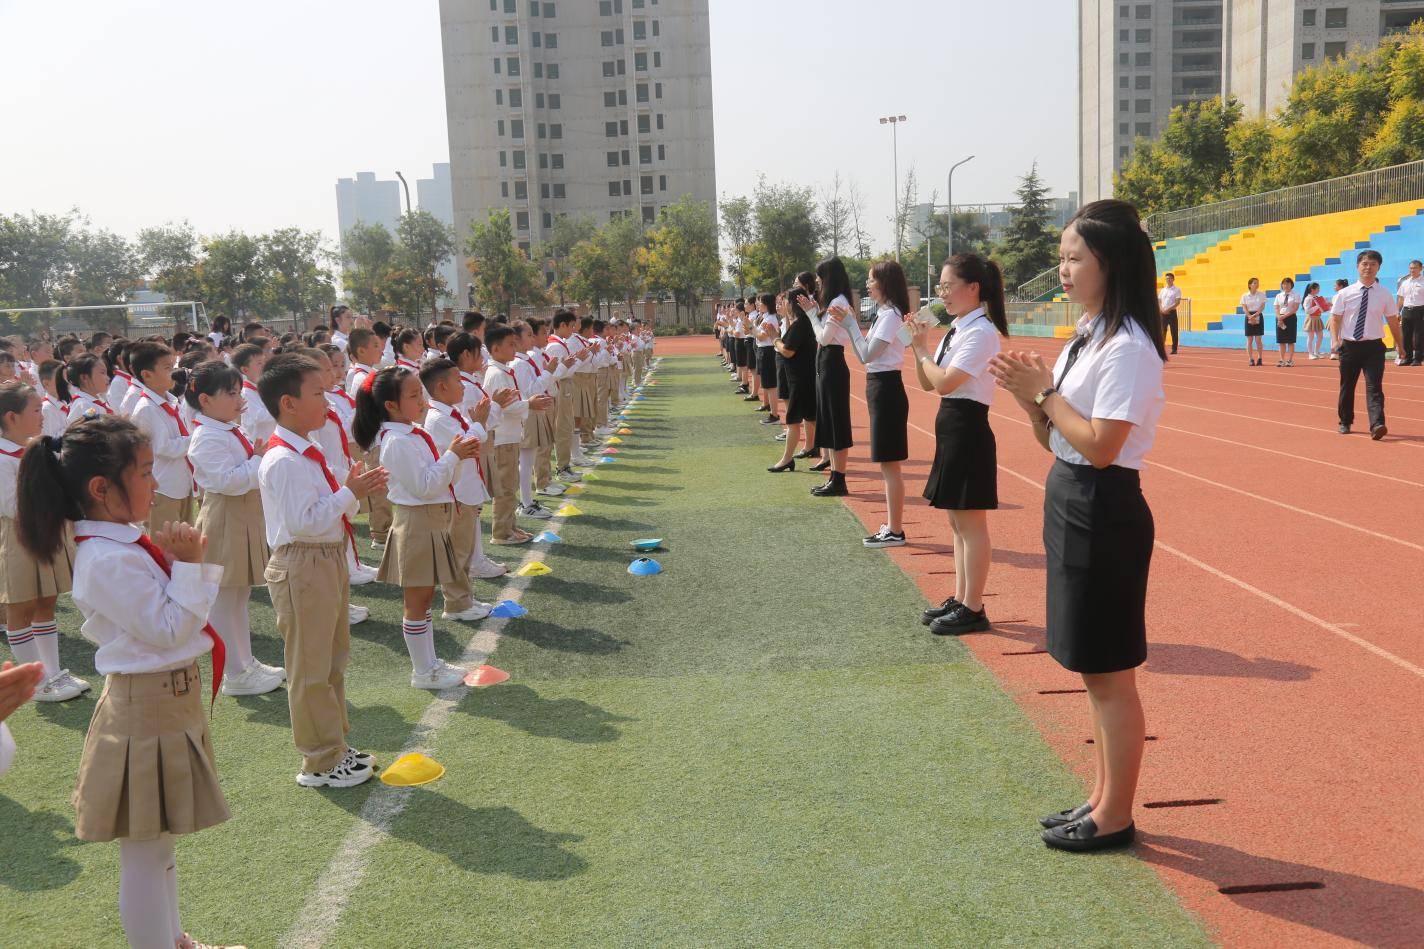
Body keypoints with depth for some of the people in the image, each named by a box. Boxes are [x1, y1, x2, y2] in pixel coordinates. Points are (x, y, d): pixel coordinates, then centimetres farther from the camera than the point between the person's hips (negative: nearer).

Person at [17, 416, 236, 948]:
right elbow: (170, 630, -24)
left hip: (169, 698, 11)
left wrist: (179, 560, 2)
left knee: (159, 839, 24)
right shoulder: (110, 561, -25)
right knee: (145, 851, 5)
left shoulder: (124, 543, 5)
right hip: (148, 708, -11)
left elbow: (170, 613, 14)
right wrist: (188, 565, -22)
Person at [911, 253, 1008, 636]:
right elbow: (926, 384, 14)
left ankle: (973, 609, 8)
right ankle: (960, 599, 26)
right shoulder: (957, 329, 12)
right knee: (957, 521, 16)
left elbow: (944, 383, -23)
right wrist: (919, 348, 0)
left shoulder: (981, 332, -16)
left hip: (968, 429, -10)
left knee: (971, 523, -1)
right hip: (950, 428, 10)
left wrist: (923, 351, -8)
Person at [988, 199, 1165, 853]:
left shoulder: (1128, 348, -17)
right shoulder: (1087, 336, 12)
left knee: (1109, 673, 2)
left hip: (1104, 515, -10)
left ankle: (1115, 818, 16)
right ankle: (1102, 799, 31)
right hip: (1072, 509, 10)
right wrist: (1029, 395, -4)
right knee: (1093, 671, 17)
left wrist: (1044, 390, -14)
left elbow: (1100, 446, -23)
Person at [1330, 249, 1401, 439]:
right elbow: (1335, 318, 1)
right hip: (1349, 346, 1)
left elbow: (1393, 322, 7)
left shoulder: (1385, 295, 1)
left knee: (1374, 387, -12)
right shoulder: (1344, 294, 0)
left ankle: (1377, 425, -21)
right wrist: (1336, 340, -14)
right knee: (1347, 386, 13)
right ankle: (1345, 422, 30)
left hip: (1374, 347, -1)